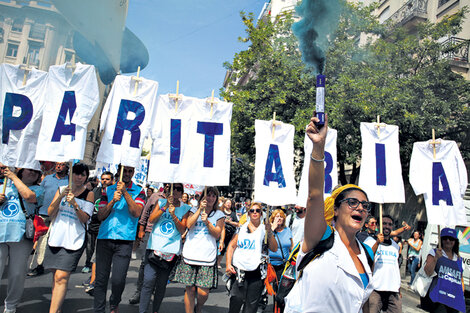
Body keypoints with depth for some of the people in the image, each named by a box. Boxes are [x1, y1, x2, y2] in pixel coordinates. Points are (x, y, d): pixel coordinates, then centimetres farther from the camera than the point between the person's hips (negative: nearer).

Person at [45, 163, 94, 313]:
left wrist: (74, 204, -21)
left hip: (74, 240, -4)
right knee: (56, 275, 11)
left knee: (61, 277, -12)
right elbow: (50, 213, 4)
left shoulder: (89, 194, -1)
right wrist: (60, 197, -11)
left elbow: (85, 219, -7)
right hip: (56, 237, 4)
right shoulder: (61, 189, 10)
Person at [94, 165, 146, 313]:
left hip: (125, 241, -2)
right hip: (104, 238, 3)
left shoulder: (139, 191, 6)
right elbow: (100, 216, 7)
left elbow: (136, 213, -9)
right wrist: (113, 201, -10)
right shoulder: (109, 190, 12)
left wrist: (125, 192, -15)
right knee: (101, 279, 5)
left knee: (118, 280, -8)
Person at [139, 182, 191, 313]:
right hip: (154, 246, 0)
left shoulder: (185, 208, 7)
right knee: (148, 281, -9)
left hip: (171, 250, 0)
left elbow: (182, 230, 0)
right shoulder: (161, 202, 10)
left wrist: (173, 215, -14)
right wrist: (165, 207, -12)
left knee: (162, 284, 7)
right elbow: (151, 220, -2)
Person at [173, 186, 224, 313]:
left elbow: (217, 234, 1)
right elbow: (189, 225, -6)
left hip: (208, 257, 0)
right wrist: (200, 209, -9)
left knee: (203, 292, -3)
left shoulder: (219, 215, 9)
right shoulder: (194, 210, 11)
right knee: (190, 289, 4)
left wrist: (207, 222, -12)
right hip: (190, 255, 1)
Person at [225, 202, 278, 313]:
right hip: (238, 270, 0)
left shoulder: (264, 229, 7)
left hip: (256, 274, 0)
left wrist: (270, 233, -14)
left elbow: (274, 249, -1)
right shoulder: (241, 228, 11)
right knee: (236, 301, -9)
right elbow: (231, 246, 10)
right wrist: (228, 264, 0)